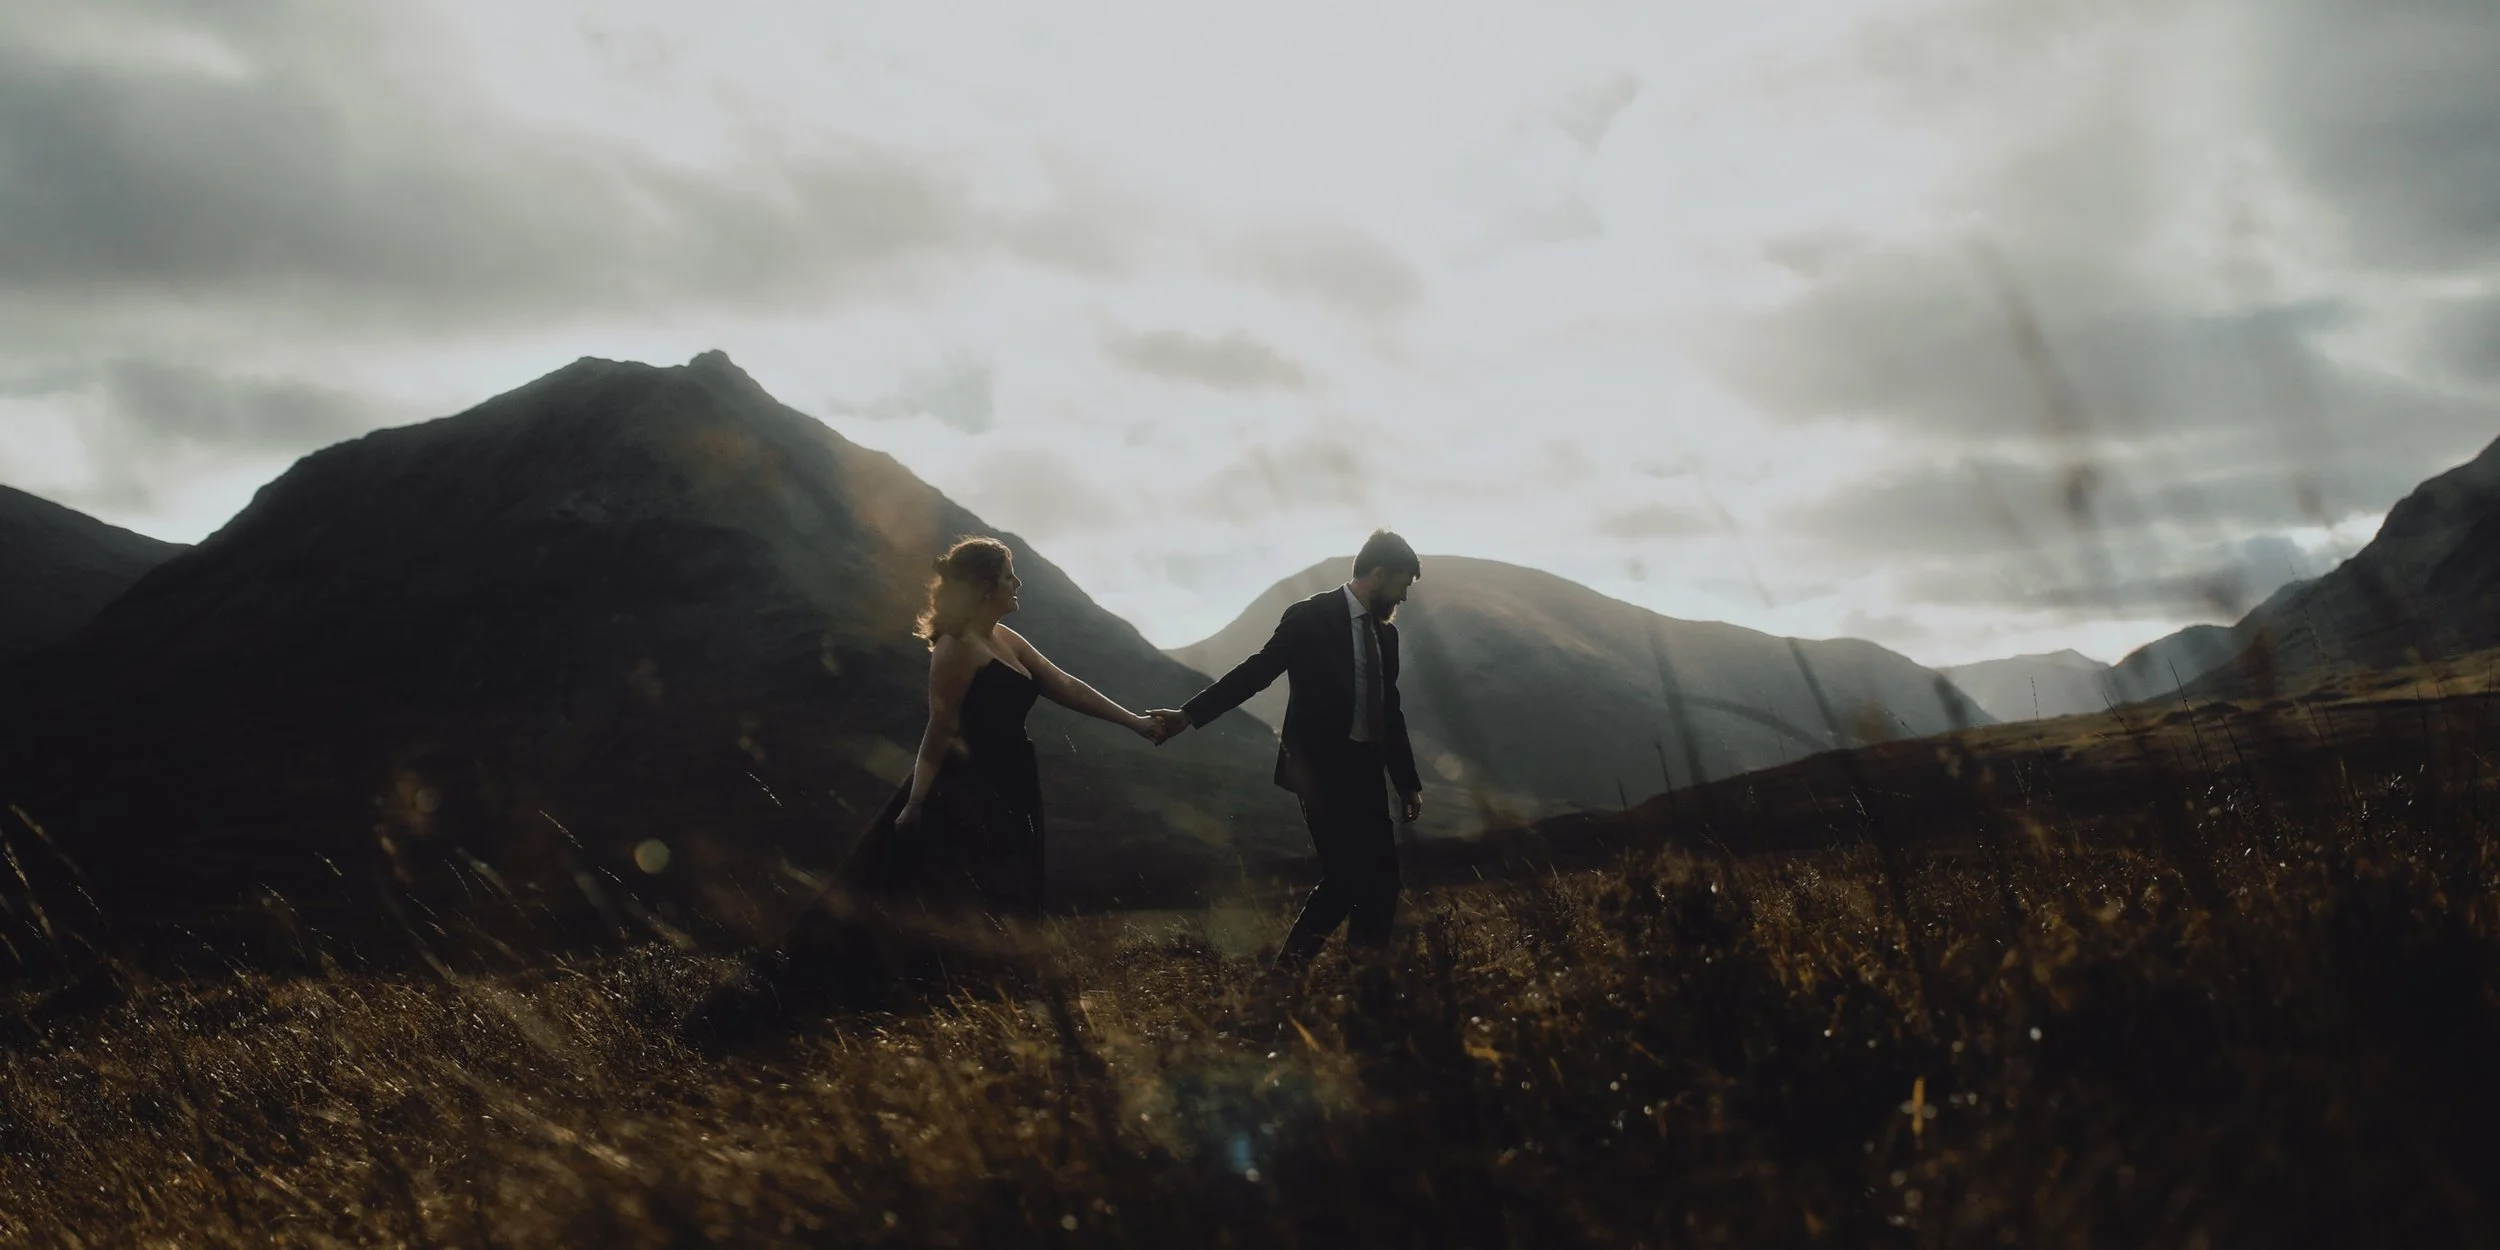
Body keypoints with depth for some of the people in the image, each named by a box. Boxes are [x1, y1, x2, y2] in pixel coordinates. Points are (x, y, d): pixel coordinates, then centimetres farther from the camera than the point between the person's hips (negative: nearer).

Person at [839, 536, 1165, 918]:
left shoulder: (1005, 640, 13)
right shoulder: (958, 647, -14)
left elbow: (1065, 687, 14)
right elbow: (939, 730, -17)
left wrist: (1134, 721, 12)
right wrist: (915, 805, -17)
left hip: (1004, 793, 10)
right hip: (969, 799, -10)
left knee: (1003, 910, 13)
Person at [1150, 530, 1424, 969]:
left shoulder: (1385, 634, 14)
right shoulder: (1311, 617, -7)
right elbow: (1257, 670, -11)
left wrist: (1408, 782, 21)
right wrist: (1190, 713, -21)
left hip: (1364, 769, 7)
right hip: (1321, 767, -7)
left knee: (1380, 873, 2)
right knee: (1344, 875, -12)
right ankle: (1291, 966, 1)